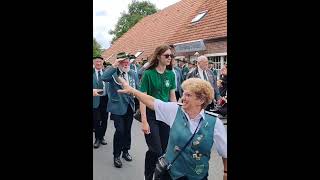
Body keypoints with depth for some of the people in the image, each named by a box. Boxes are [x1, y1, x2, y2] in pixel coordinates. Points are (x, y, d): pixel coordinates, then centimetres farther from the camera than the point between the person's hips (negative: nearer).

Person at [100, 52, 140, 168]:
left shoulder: (133, 74, 5)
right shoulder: (113, 73, -9)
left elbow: (138, 89, 10)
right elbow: (103, 78, -30)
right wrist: (114, 65, -31)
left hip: (130, 106, 5)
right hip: (117, 107, -4)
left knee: (127, 130, 14)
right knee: (120, 130, -9)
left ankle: (125, 151, 34)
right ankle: (116, 155, 11)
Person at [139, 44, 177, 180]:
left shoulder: (171, 74, 4)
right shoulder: (148, 74, -10)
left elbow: (172, 96, 10)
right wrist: (144, 122, -14)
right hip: (151, 115, -4)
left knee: (164, 150, 10)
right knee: (155, 151, -3)